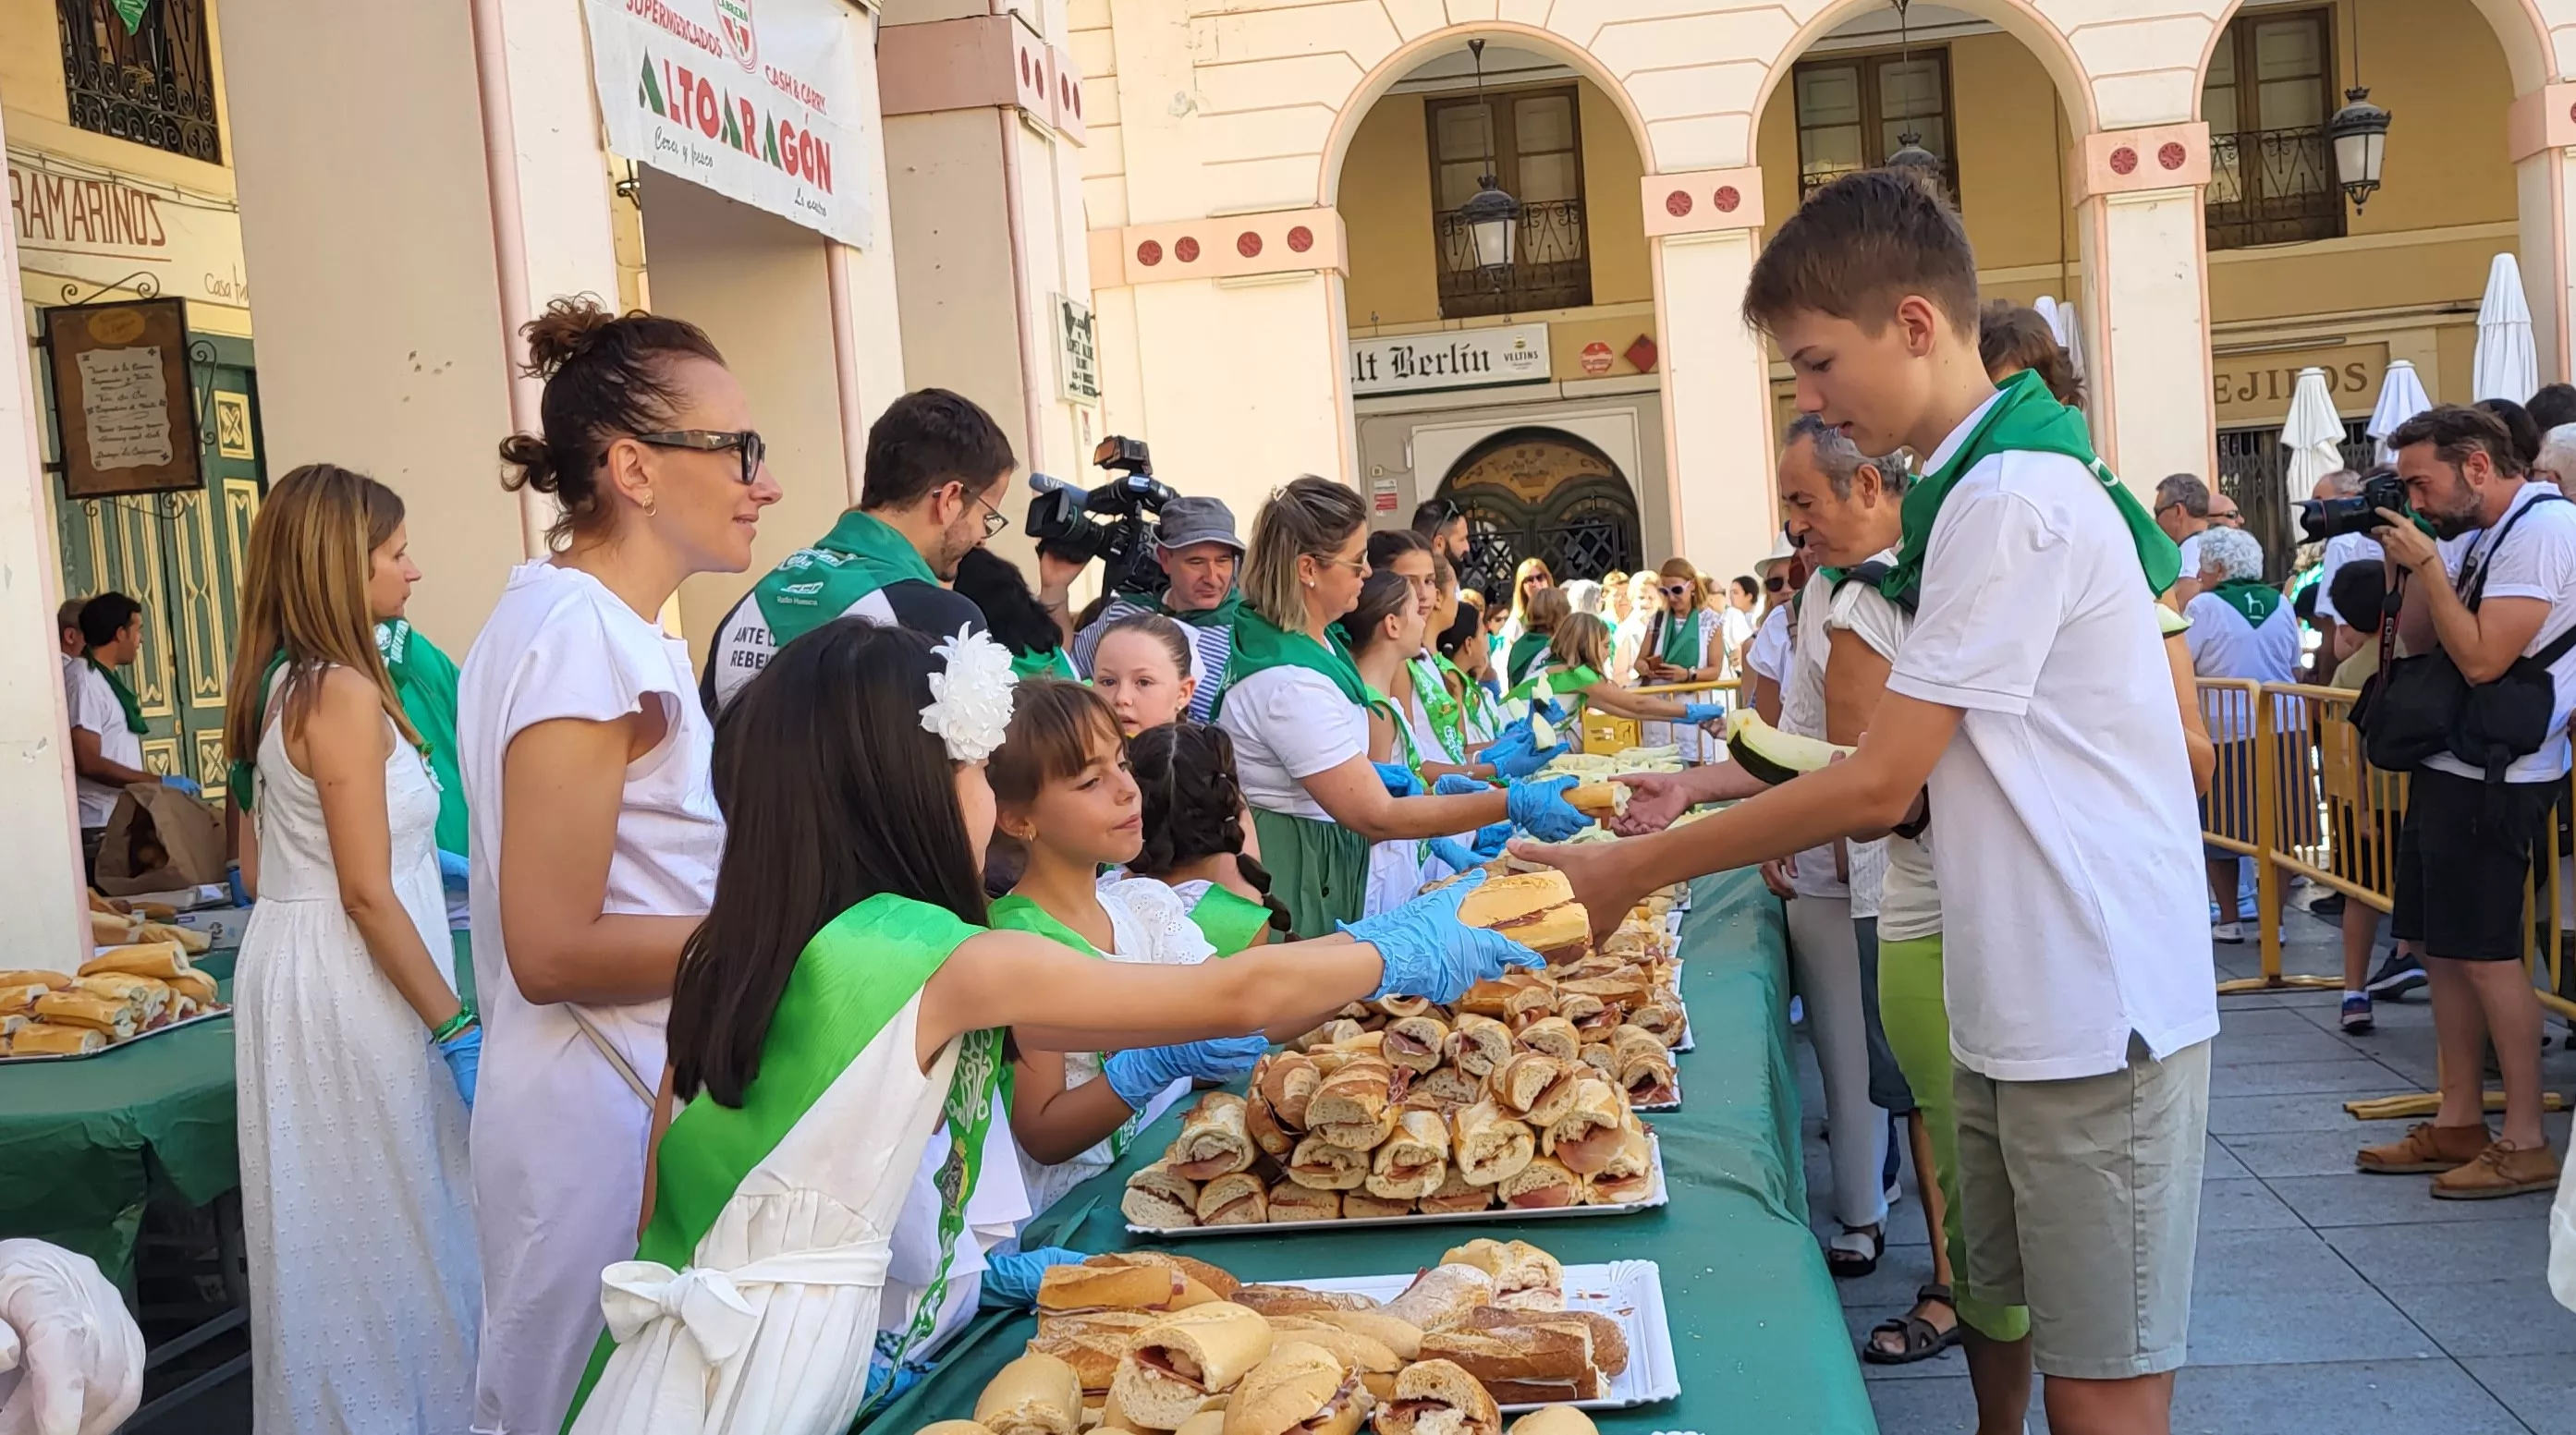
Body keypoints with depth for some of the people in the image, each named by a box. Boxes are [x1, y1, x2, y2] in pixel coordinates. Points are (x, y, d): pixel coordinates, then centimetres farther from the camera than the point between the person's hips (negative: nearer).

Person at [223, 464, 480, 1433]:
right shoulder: (345, 692, -19)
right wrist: (458, 1030, -17)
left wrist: (418, 855, 27)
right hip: (353, 986, -9)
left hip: (283, 957, 9)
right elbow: (367, 895, -20)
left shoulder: (274, 688, 10)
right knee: (392, 1222, 2)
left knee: (325, 1222, 18)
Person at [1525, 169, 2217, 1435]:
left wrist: (1633, 872, -10)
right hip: (2019, 1002, 9)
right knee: (2018, 1321, 17)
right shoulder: (1997, 486, 12)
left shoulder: (2011, 499, -19)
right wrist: (1731, 806, 7)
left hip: (2095, 1009, -9)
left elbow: (1878, 784, -18)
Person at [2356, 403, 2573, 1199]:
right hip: (2445, 765, 9)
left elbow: (2481, 660, -22)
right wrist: (2407, 562, 1)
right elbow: (2415, 639, 12)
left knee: (2485, 954, -5)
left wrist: (2428, 562, -15)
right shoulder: (2468, 532, 12)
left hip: (2493, 775, -9)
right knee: (2441, 947, 12)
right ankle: (2458, 1122, 22)